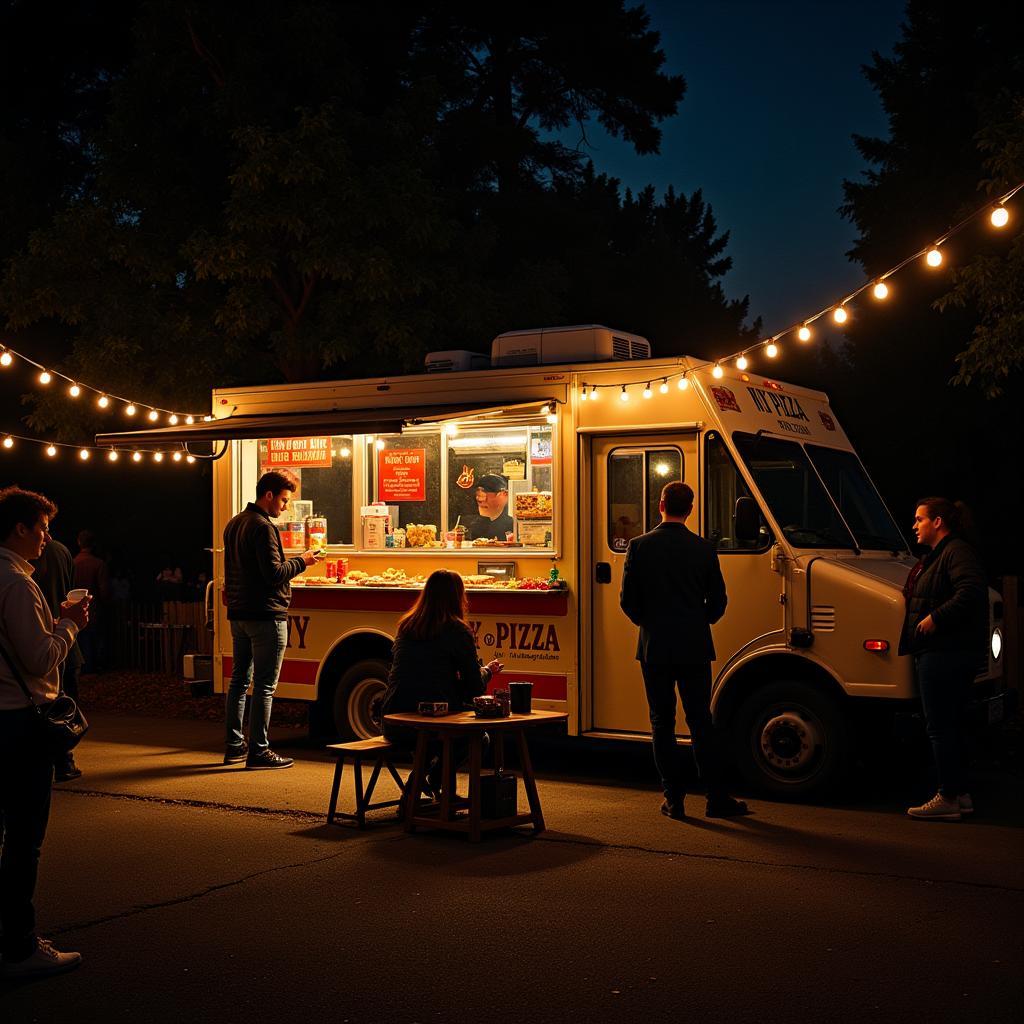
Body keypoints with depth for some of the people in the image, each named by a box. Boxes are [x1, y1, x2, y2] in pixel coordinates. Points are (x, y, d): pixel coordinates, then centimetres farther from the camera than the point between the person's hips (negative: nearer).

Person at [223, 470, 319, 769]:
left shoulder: (234, 524, 15)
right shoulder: (263, 527, -16)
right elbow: (274, 574, -22)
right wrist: (301, 561, -9)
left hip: (238, 614, 10)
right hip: (266, 615, -10)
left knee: (239, 680, 14)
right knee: (264, 685, -4)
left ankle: (234, 746, 20)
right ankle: (258, 750, -1)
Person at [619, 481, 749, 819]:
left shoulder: (640, 546, -4)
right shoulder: (703, 548, -2)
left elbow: (628, 601, -3)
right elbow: (717, 602, 3)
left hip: (654, 647, -1)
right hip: (695, 648, 1)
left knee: (662, 723, 7)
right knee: (701, 722, 7)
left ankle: (674, 798, 8)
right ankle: (717, 797, 8)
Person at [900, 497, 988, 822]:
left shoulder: (957, 552, -12)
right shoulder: (936, 556, 22)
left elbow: (971, 591, -27)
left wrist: (936, 618, -25)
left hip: (945, 654, -11)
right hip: (940, 652, 11)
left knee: (940, 726, -7)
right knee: (950, 725, 14)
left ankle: (948, 799, -2)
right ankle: (960, 795, 21)